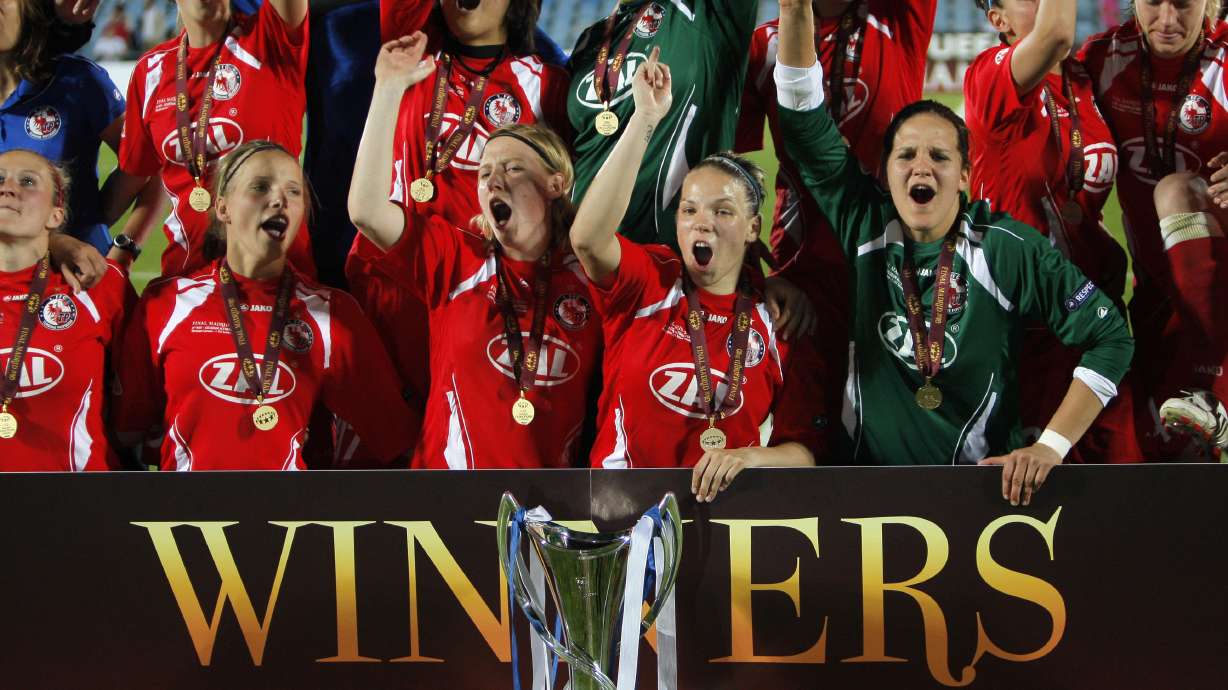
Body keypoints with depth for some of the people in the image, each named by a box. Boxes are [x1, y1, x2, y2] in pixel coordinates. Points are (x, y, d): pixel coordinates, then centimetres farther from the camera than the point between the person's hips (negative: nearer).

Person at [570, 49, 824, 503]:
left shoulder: (778, 325, 5)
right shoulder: (648, 281, 1)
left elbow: (803, 451, 5)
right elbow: (588, 238, -21)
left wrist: (750, 457, -17)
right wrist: (644, 120, -21)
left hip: (719, 512, 2)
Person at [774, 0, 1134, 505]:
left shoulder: (1009, 249, -5)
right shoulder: (863, 226, 3)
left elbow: (1108, 335, -3)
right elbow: (805, 121, -3)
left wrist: (1050, 447, -11)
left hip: (983, 482, -2)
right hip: (872, 478, 2)